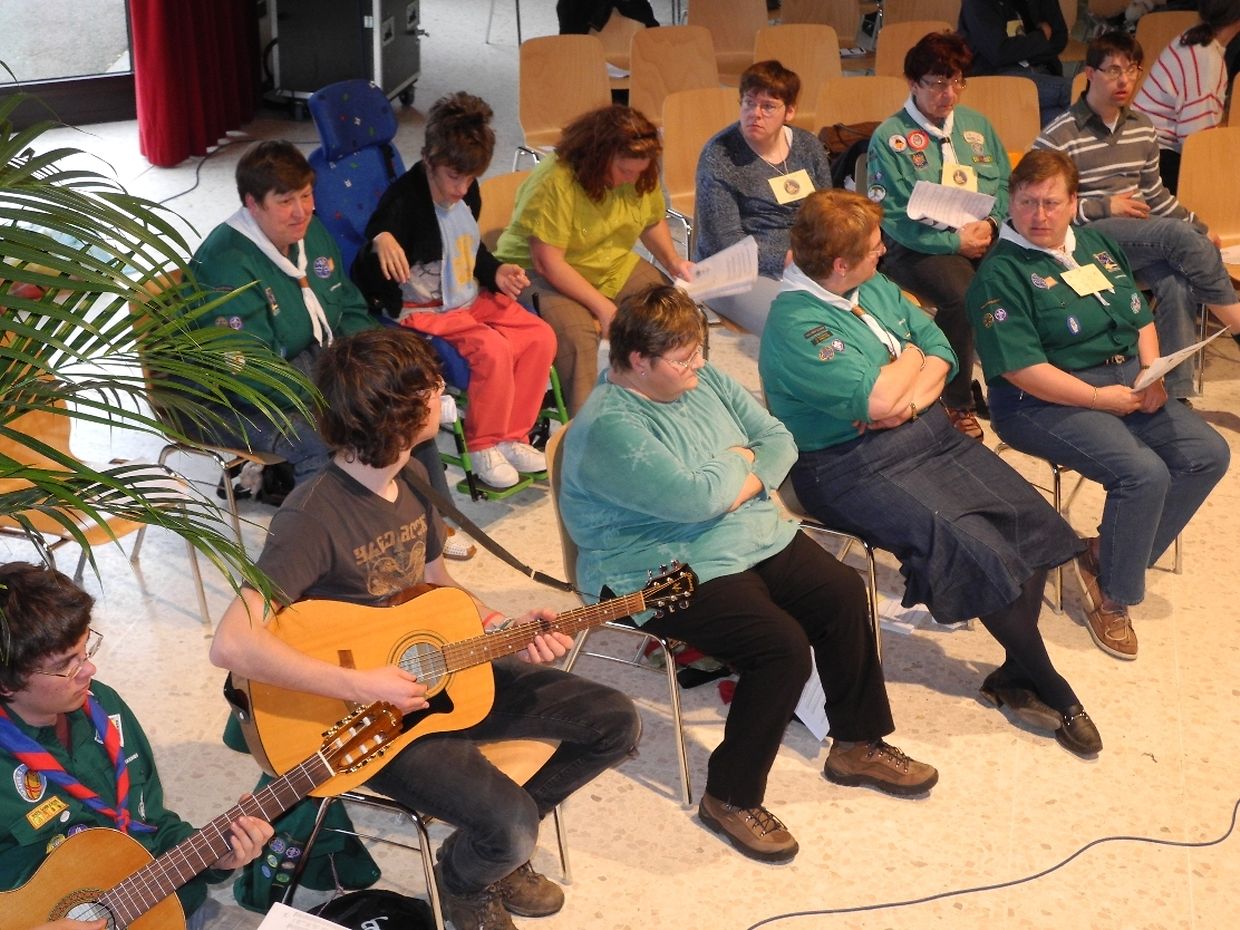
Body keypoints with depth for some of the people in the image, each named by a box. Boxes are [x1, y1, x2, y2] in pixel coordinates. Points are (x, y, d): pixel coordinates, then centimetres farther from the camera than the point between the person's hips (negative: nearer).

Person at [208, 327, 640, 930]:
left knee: (614, 722, 2)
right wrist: (361, 686, -33)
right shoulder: (315, 514, -26)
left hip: (441, 674, 8)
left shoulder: (410, 478, 1)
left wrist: (501, 627, -3)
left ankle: (501, 842, 20)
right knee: (511, 826, -25)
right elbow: (233, 644, -34)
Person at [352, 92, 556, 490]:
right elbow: (368, 281, -24)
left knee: (540, 337, -7)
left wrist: (497, 273, 1)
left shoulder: (467, 193, 3)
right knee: (493, 349, -29)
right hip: (423, 310, -8)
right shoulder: (403, 200, -20)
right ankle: (483, 446, -8)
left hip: (472, 300, 8)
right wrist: (381, 242, -47)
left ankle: (512, 435, 4)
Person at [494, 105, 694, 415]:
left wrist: (673, 261, -3)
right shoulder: (556, 182, -26)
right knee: (577, 333, -36)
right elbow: (548, 261, -27)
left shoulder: (641, 176, -4)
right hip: (540, 273, -6)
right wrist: (603, 307, -27)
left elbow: (652, 221, 16)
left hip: (613, 266, 7)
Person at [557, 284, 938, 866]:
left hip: (755, 537, 9)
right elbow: (696, 498, -29)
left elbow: (779, 439, 8)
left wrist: (743, 480, -12)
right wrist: (737, 461, -8)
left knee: (844, 594, -1)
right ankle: (729, 798, -9)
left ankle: (857, 744, 18)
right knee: (783, 647, -25)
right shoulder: (609, 428, -22)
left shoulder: (702, 380, 6)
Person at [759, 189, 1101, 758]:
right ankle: (1052, 693, -2)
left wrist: (912, 400, -14)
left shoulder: (875, 288, 9)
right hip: (856, 467, -8)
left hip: (927, 432, 9)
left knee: (1033, 521, -8)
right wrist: (911, 357, -5)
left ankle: (1016, 677, 5)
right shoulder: (794, 325, -19)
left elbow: (938, 347, 7)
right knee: (981, 551, -22)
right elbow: (874, 399, -25)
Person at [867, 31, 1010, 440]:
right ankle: (958, 404, -16)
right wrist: (953, 241, -14)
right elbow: (891, 217, -9)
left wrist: (992, 223, -6)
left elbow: (1006, 184, 16)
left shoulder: (976, 124, 15)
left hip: (986, 238, 5)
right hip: (919, 248, -5)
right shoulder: (890, 137, -2)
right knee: (964, 295, -35)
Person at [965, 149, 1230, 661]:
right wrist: (1099, 398, -19)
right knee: (1143, 473, -27)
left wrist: (1152, 375, -2)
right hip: (1047, 400, -8)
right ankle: (1112, 598, -6)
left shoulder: (1096, 244, 13)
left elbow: (1141, 318, 17)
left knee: (1208, 454, -5)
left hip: (1128, 381, 8)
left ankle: (1106, 555, 3)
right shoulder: (1001, 272, -11)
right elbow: (1019, 367, -19)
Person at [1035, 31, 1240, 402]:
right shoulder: (1058, 136, -6)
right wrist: (1105, 207, -13)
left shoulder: (1142, 127, 14)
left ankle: (1177, 391, -24)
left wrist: (1201, 229, 13)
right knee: (1179, 235, -30)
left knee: (1178, 282, -29)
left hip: (1142, 238, 5)